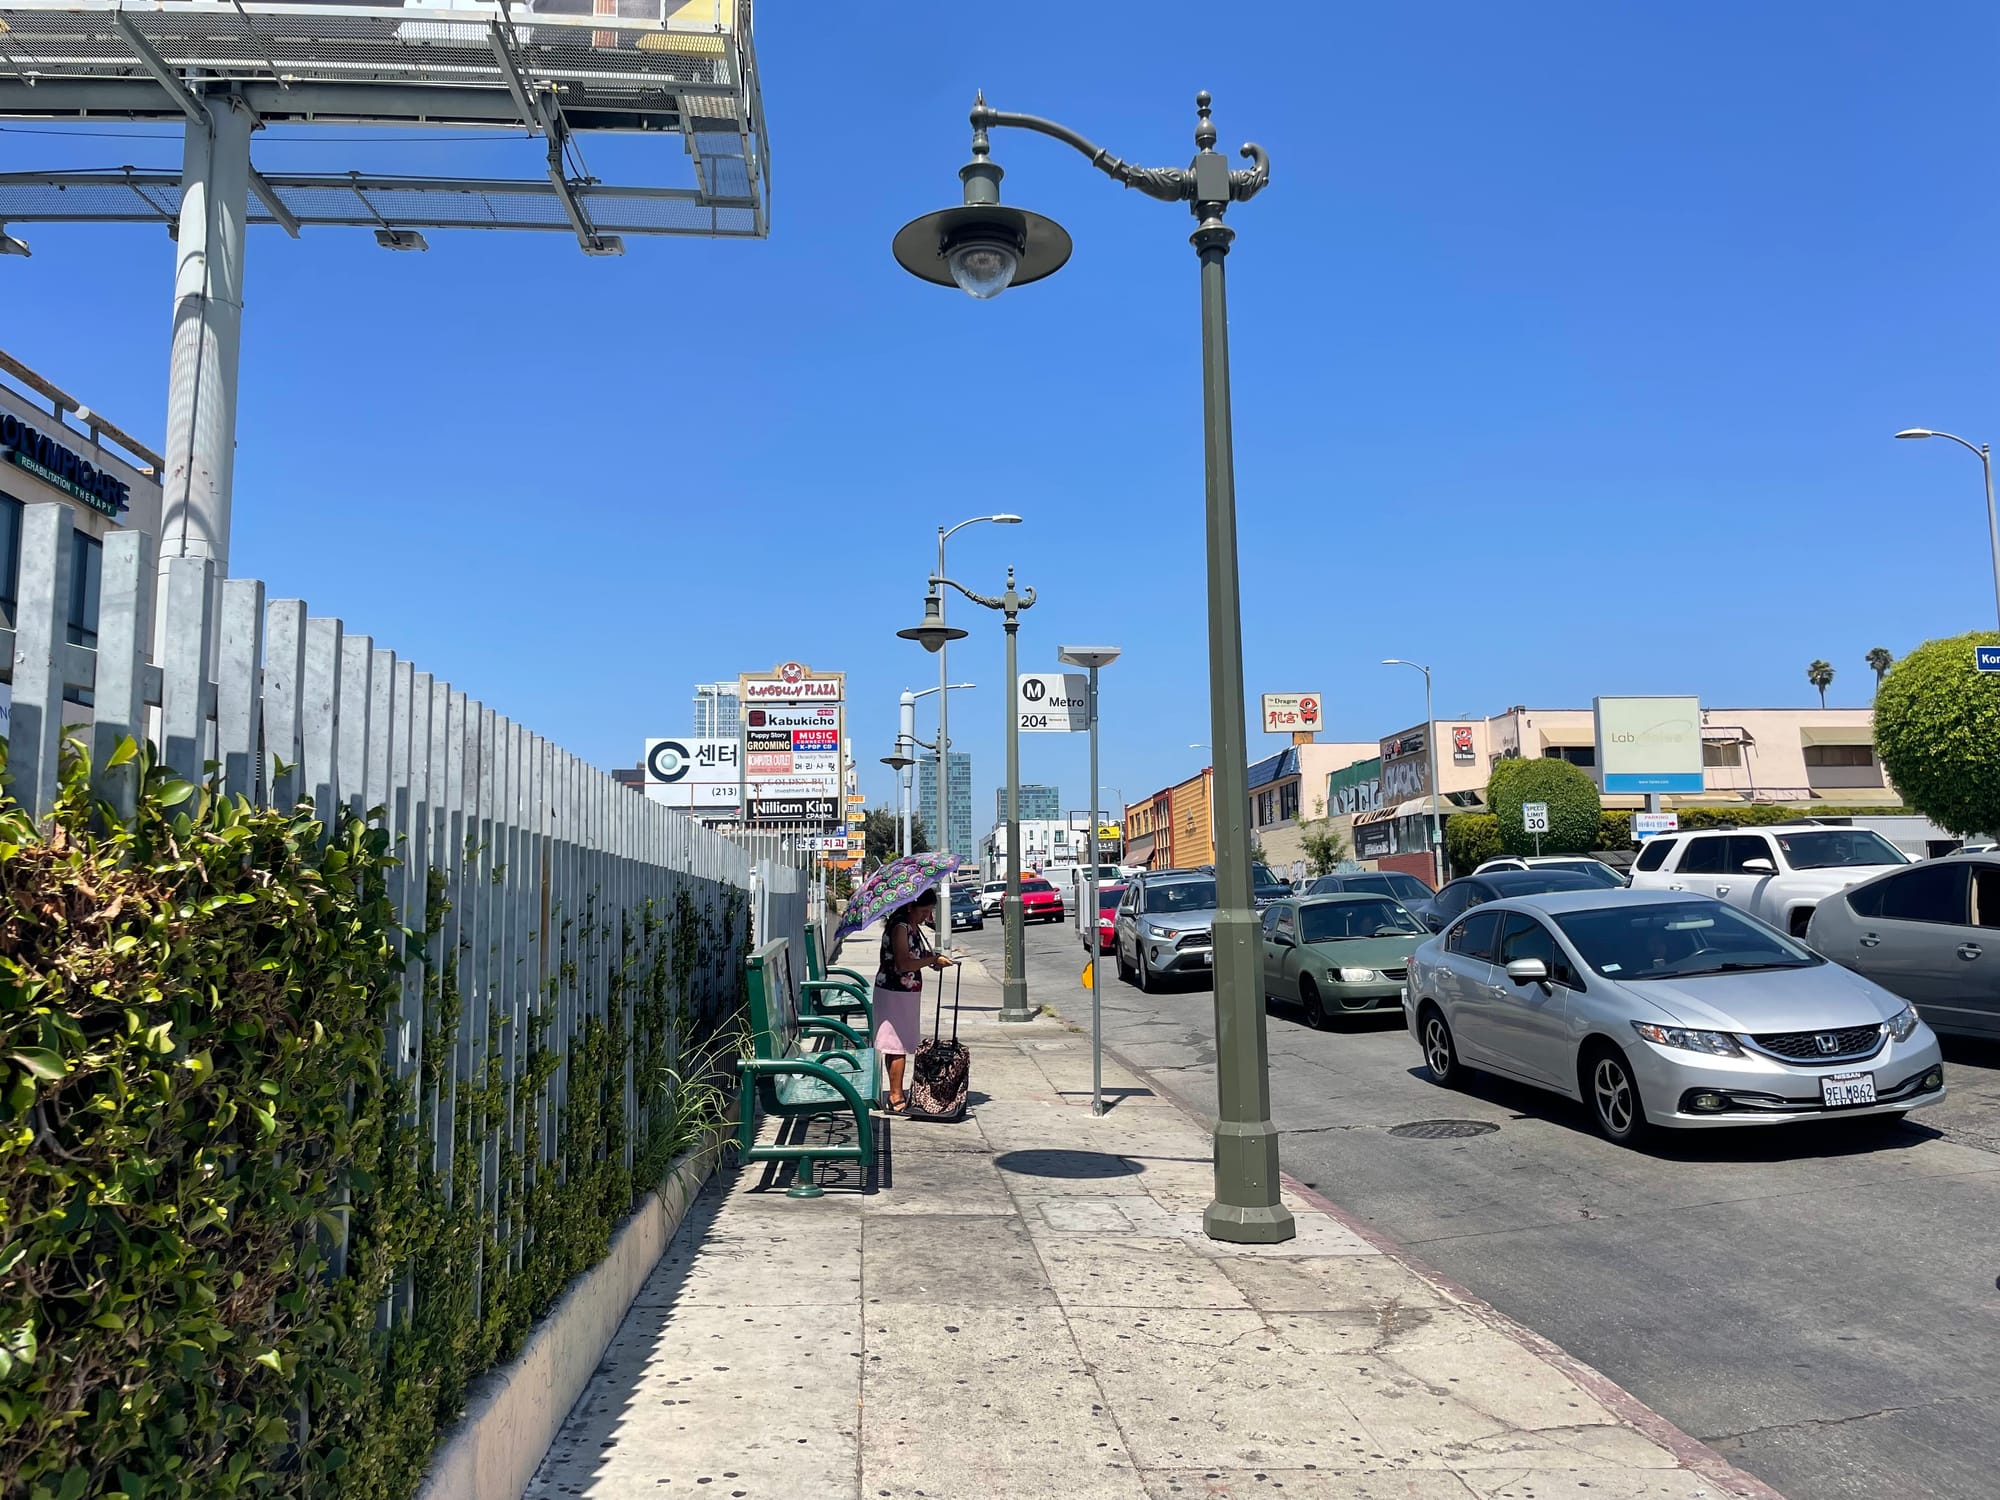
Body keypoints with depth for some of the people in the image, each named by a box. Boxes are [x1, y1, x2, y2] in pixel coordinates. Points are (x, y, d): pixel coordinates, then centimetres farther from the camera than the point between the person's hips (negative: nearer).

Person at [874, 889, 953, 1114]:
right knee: (898, 1046, -6)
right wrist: (933, 959, -19)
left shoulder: (913, 927, 13)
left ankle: (896, 1094, 20)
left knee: (899, 1046, 13)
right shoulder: (900, 927, -18)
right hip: (895, 993, -10)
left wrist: (931, 959, 4)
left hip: (907, 992, 10)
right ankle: (896, 1099, -2)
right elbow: (903, 963, -26)